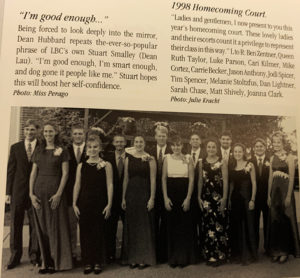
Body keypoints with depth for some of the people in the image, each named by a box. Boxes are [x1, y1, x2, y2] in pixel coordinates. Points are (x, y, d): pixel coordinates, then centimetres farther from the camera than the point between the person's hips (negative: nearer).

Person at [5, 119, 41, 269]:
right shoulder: (15, 147, 7)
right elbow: (10, 171, 6)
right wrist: (8, 192, 1)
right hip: (18, 191, 2)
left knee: (35, 224, 6)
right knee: (15, 224, 9)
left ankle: (34, 256, 22)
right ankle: (15, 256, 25)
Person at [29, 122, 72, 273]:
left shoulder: (62, 151, -1)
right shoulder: (38, 151, 10)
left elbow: (65, 173, -5)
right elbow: (33, 173, 8)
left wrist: (58, 194, -13)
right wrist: (31, 193, -1)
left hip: (55, 190, -3)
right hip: (39, 190, 4)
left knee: (55, 226, 2)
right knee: (42, 227, 7)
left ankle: (55, 261, 15)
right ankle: (45, 261, 18)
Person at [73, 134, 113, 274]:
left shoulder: (106, 165, 0)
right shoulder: (81, 166, 6)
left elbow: (109, 185, -2)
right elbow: (77, 185, 7)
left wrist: (109, 204, -7)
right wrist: (74, 203, 3)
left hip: (100, 203, -2)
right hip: (84, 203, 2)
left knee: (99, 232, 5)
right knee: (85, 232, 6)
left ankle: (98, 262, 21)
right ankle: (87, 262, 21)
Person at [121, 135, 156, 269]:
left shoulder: (150, 159, -3)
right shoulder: (128, 159, 7)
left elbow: (153, 180, -6)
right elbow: (126, 179, 8)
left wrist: (152, 198, -12)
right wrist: (123, 197, 5)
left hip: (145, 194, -3)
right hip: (131, 194, 3)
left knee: (145, 226, 5)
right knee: (131, 226, 9)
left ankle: (144, 258, 18)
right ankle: (132, 258, 22)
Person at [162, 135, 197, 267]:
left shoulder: (188, 159, 1)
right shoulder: (167, 158, 3)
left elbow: (191, 179, -2)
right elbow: (164, 179, 3)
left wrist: (188, 198, -9)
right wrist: (165, 198, -4)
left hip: (184, 194, -1)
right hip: (171, 195, 1)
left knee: (185, 226, 5)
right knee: (172, 226, 6)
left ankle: (184, 257, 21)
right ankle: (173, 258, 20)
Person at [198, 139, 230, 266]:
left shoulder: (222, 162, 0)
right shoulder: (202, 163, 9)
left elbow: (225, 181, -4)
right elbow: (200, 181, 11)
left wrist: (224, 198, -11)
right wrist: (199, 196, 6)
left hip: (219, 196, -2)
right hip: (206, 196, 3)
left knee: (220, 224, 0)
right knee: (208, 224, 4)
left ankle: (220, 255, 14)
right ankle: (210, 255, 17)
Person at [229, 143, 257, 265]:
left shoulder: (249, 165, -3)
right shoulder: (232, 167, 9)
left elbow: (254, 183, -6)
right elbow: (231, 184, 11)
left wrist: (252, 199, -12)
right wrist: (229, 198, 4)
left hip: (246, 197, -4)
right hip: (235, 198, 4)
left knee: (248, 224, 2)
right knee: (236, 225, 10)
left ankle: (249, 254, 16)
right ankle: (238, 253, 24)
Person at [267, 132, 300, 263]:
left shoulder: (289, 157, -6)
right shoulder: (272, 158, 11)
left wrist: (289, 196, -16)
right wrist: (269, 195, 9)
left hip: (285, 189, -6)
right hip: (274, 190, 6)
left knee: (286, 220, 2)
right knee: (275, 220, 9)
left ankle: (285, 250, 15)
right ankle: (276, 250, 20)